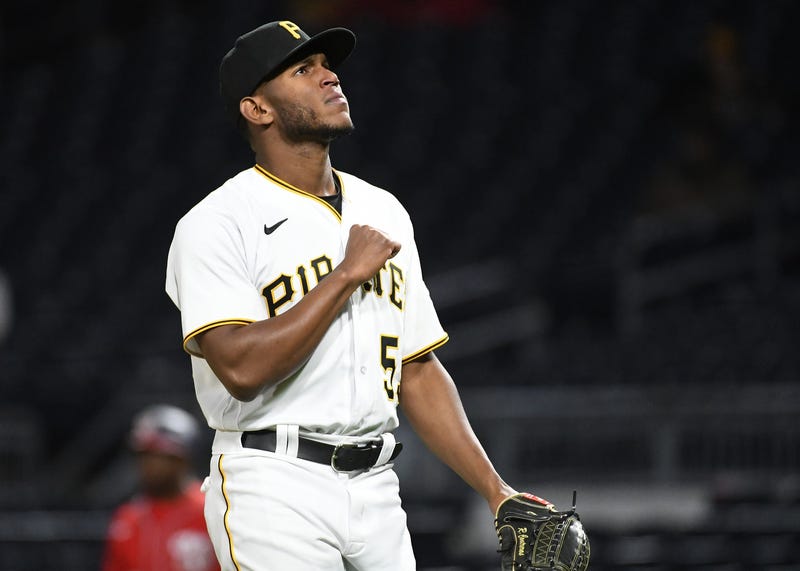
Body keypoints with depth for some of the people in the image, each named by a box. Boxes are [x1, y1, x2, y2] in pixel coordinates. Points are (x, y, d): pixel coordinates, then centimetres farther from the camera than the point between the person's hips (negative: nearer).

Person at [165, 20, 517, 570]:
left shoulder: (384, 211, 15)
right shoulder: (216, 224, -7)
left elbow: (418, 371, 17)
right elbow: (242, 368, -21)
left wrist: (495, 490, 10)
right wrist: (349, 273, -14)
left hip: (375, 488, 6)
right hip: (274, 488, -6)